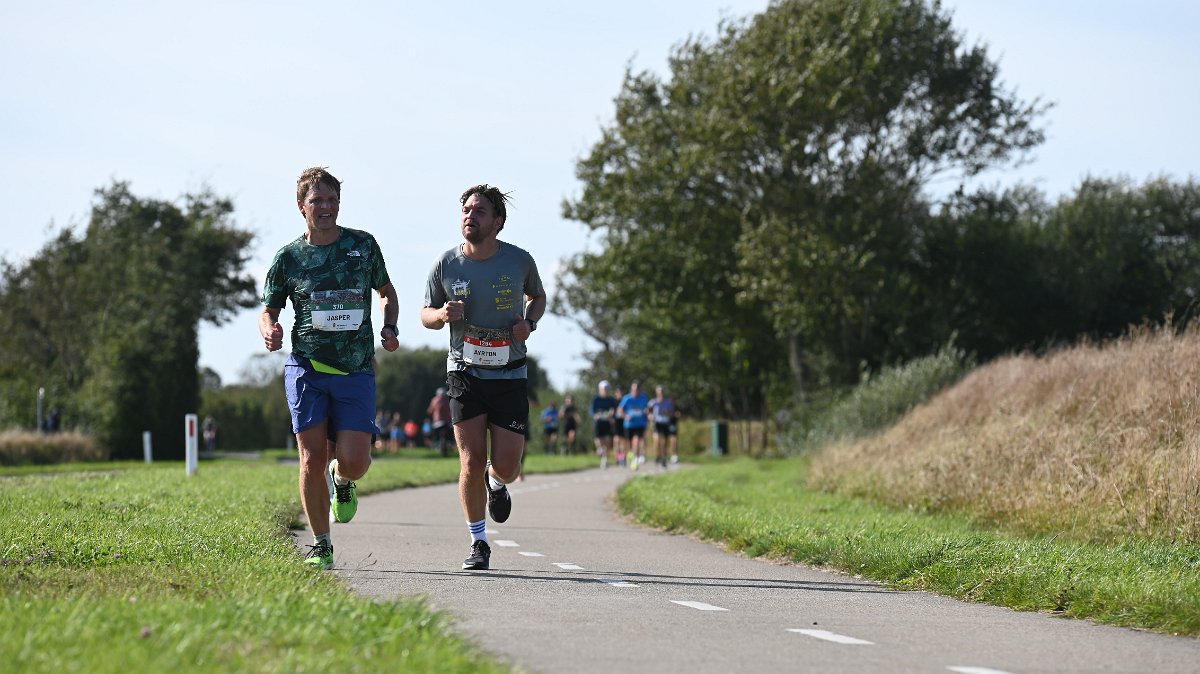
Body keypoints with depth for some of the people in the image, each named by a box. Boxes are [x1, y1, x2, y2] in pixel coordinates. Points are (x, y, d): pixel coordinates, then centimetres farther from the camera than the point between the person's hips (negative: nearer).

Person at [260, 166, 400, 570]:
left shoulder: (363, 245, 7)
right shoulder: (289, 257, 4)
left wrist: (390, 329, 3)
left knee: (354, 461, -11)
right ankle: (320, 546, 9)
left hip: (357, 371, 0)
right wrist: (269, 330, -12)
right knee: (313, 461, -7)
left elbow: (386, 291, 21)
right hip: (307, 369, 0)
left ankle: (342, 482, 28)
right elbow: (267, 310, 12)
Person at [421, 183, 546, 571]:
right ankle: (478, 544, 9)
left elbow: (538, 296, 16)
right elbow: (426, 314, 9)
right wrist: (443, 315, -15)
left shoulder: (519, 261, -4)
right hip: (465, 373, 0)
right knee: (471, 461, -8)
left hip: (510, 375, 0)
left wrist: (529, 324, -5)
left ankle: (496, 481, 37)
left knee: (507, 466, -3)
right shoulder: (446, 265, -4)